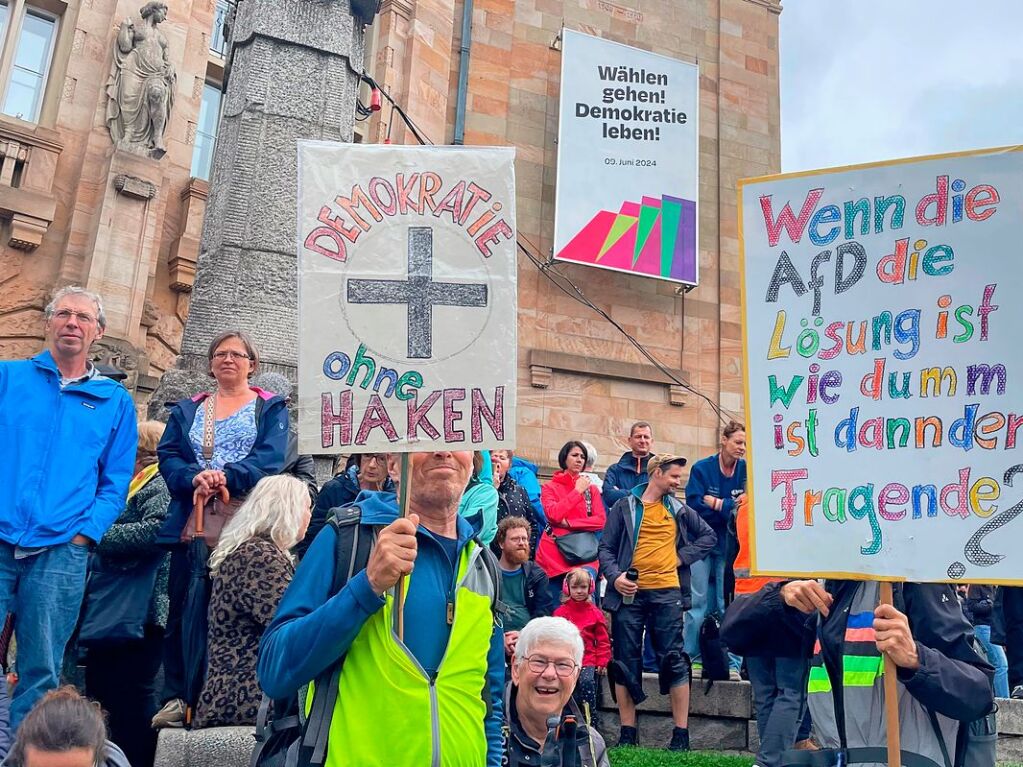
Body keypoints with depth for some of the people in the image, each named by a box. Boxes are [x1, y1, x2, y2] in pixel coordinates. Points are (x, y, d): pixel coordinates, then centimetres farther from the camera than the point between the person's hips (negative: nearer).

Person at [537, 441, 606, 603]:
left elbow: (601, 521, 1)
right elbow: (553, 514, -10)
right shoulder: (550, 487, 9)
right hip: (554, 554, -1)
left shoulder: (591, 489, 13)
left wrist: (569, 523, -8)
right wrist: (577, 491, -5)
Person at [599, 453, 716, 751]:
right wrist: (614, 576, -15)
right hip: (630, 593, -1)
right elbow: (606, 548, 1)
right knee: (625, 663, 3)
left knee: (674, 662, 0)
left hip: (666, 592, 2)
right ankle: (628, 733, 13)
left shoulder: (679, 509, 11)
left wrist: (682, 557, 6)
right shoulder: (625, 506, 3)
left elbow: (708, 536, 19)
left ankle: (681, 734, 9)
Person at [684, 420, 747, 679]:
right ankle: (694, 659, 5)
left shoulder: (747, 470, 2)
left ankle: (732, 663, 7)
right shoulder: (701, 469, -4)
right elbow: (694, 504, -13)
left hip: (730, 546, 2)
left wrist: (717, 504, -10)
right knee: (698, 602, -1)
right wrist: (730, 507, -13)